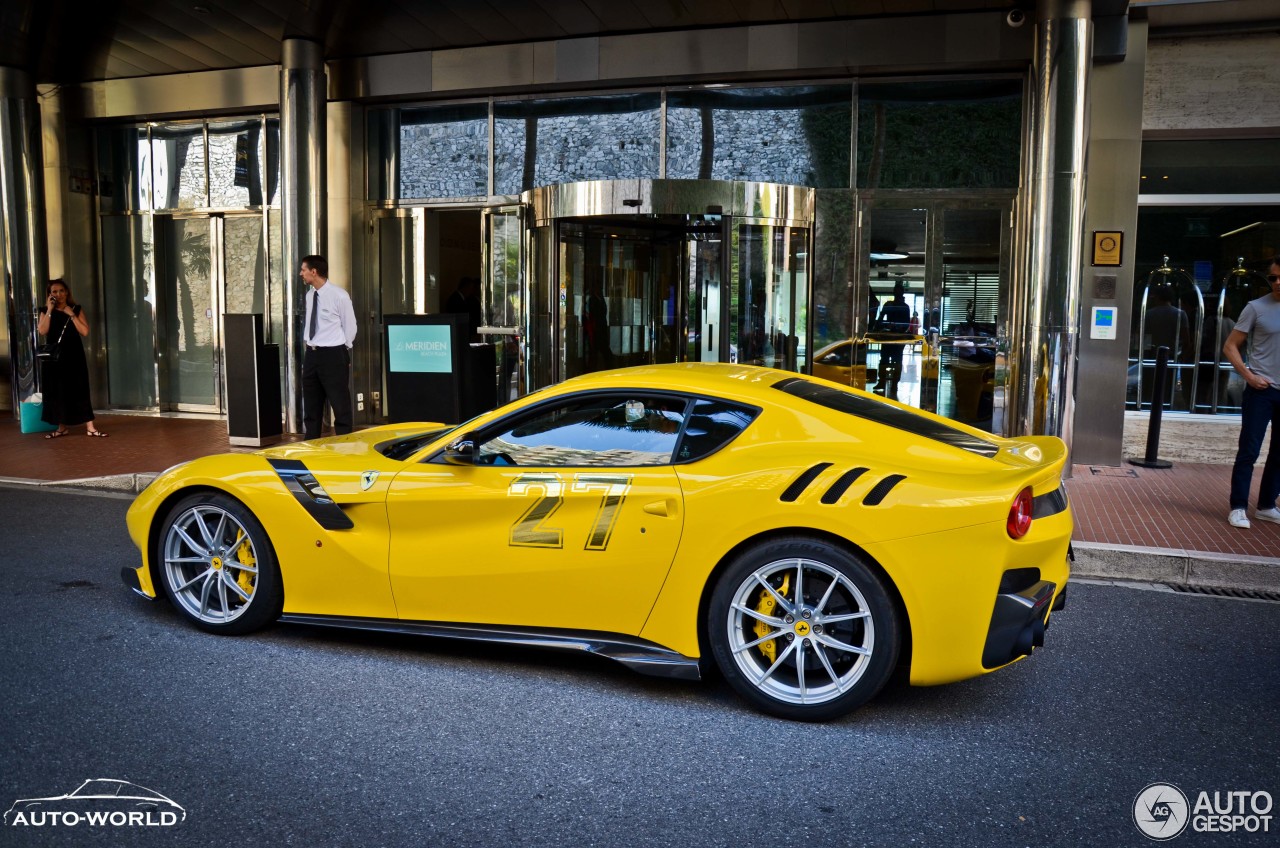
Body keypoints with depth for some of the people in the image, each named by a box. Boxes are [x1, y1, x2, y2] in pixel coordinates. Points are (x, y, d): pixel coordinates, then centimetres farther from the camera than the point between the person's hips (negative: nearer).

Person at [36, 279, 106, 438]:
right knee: (57, 391, 3)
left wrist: (71, 314, -12)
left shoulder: (76, 309, 4)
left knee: (79, 390, -5)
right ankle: (62, 427, 13)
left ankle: (90, 427, -7)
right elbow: (42, 331, -10)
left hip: (74, 356, -2)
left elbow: (85, 332, -7)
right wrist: (50, 310, -11)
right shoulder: (46, 311, 6)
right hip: (54, 356, 2)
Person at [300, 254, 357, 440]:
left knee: (340, 405, 0)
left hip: (333, 355, -7)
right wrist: (311, 345, 14)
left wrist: (340, 352, 2)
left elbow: (350, 327, -4)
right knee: (311, 405, 14)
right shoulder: (310, 295, 8)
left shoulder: (339, 296, -12)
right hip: (311, 354, 7)